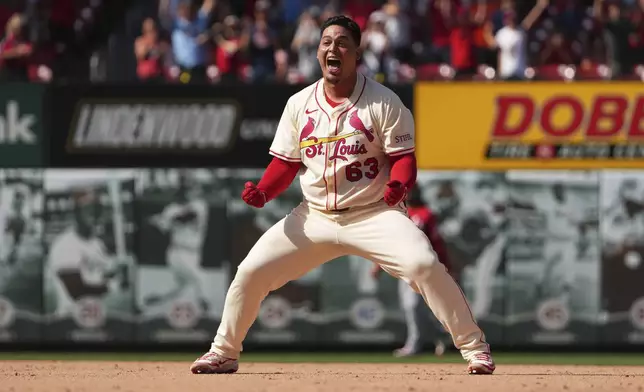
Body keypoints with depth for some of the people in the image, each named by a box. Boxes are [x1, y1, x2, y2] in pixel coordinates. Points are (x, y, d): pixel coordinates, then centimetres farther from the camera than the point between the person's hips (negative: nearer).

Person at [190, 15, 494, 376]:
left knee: (424, 264, -27)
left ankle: (474, 347, -16)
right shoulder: (299, 104, 3)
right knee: (251, 272, -3)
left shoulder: (384, 102, -9)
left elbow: (403, 158, -9)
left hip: (374, 214, -4)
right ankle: (224, 353, 18)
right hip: (315, 217, 4)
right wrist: (262, 193, -11)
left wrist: (398, 185, -31)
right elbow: (286, 164, 8)